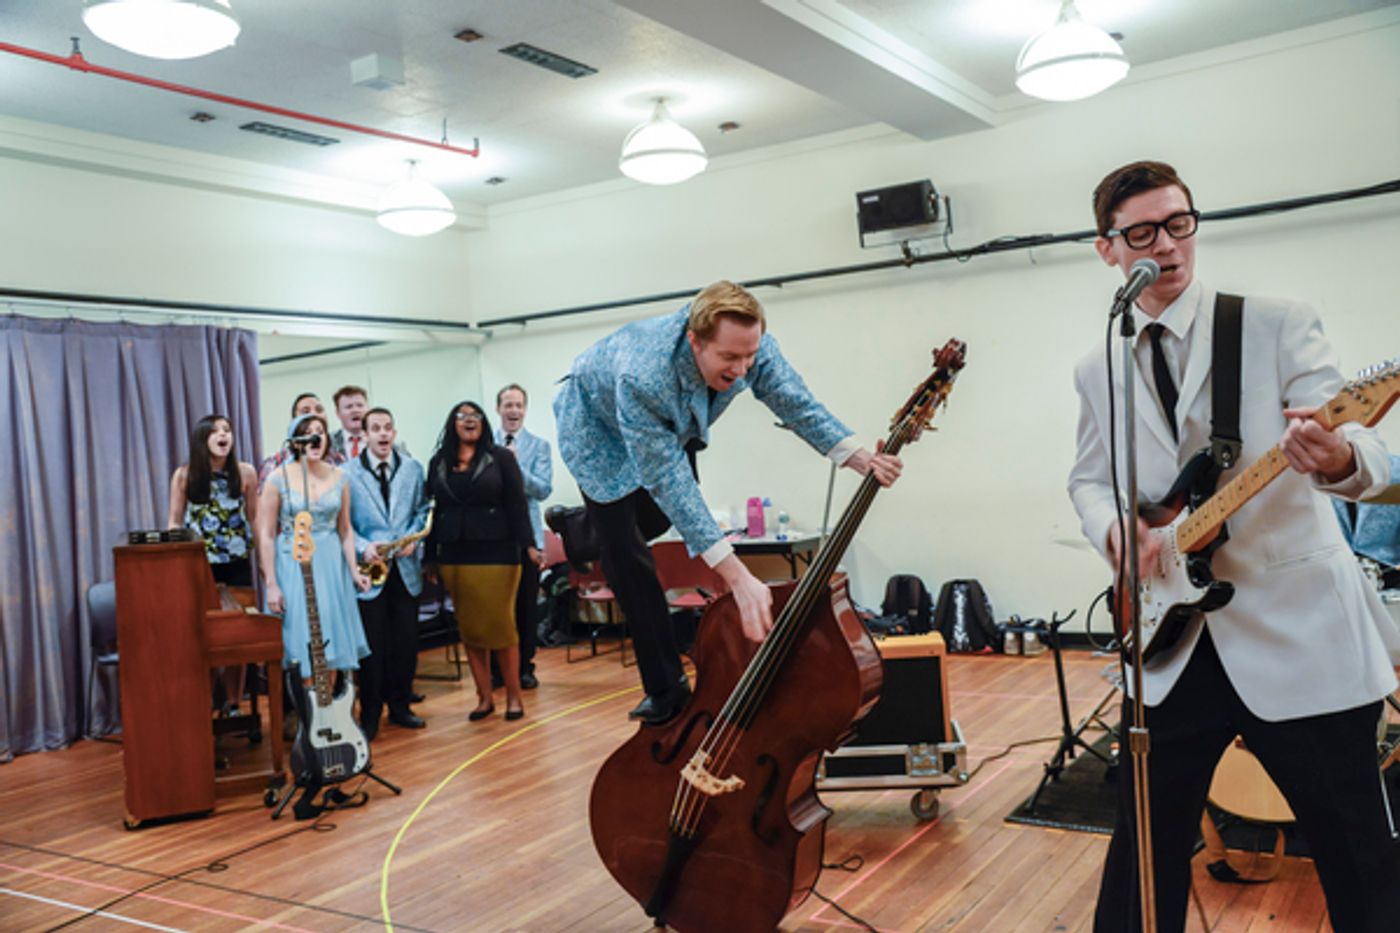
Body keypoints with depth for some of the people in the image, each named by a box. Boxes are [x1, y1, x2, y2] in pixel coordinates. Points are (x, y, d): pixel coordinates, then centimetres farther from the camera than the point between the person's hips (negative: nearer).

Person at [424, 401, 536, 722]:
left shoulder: (500, 458, 3)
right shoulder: (438, 463, 10)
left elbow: (517, 505, -2)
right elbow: (433, 511, 9)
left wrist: (528, 545, -12)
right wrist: (430, 557, 7)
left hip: (496, 554, -3)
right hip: (454, 557, 3)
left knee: (500, 625, -1)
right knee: (469, 628, 4)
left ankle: (514, 696, 9)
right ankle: (484, 697, 13)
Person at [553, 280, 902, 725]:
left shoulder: (749, 343, -31)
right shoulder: (642, 376, -47)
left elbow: (796, 403, -18)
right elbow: (668, 483, -45)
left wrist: (859, 458, -34)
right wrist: (738, 577, -49)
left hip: (671, 426, 6)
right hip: (600, 427, -5)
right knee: (625, 556, -11)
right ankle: (665, 691, -2)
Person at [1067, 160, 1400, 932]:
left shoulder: (1278, 324, -3)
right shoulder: (1096, 371, 8)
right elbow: (1087, 478, 16)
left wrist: (1337, 458, -37)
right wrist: (1112, 529, -8)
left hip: (1299, 632, -3)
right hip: (1172, 644, 3)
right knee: (1146, 848, 13)